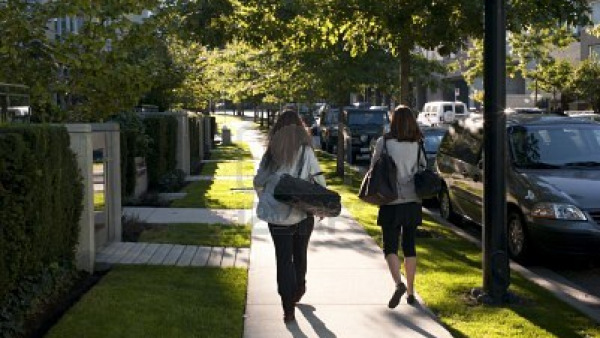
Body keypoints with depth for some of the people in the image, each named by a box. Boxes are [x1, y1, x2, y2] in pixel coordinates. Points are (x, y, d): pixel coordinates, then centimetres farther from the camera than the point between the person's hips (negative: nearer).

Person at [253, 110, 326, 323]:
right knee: (300, 255, 20)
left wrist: (266, 201, 22)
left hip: (277, 215, 0)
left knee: (284, 259, 4)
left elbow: (258, 182, 5)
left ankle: (288, 309, -2)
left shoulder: (271, 153, -1)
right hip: (303, 213, 0)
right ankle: (298, 291, 39)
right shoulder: (305, 151, -7)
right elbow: (319, 181, -9)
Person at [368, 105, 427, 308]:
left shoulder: (384, 142, -8)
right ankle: (410, 292, 18)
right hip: (413, 202, 3)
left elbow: (374, 168, -2)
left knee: (390, 247, 2)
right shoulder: (418, 145, 1)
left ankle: (399, 283, -21)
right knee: (409, 246, 13)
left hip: (391, 202, -3)